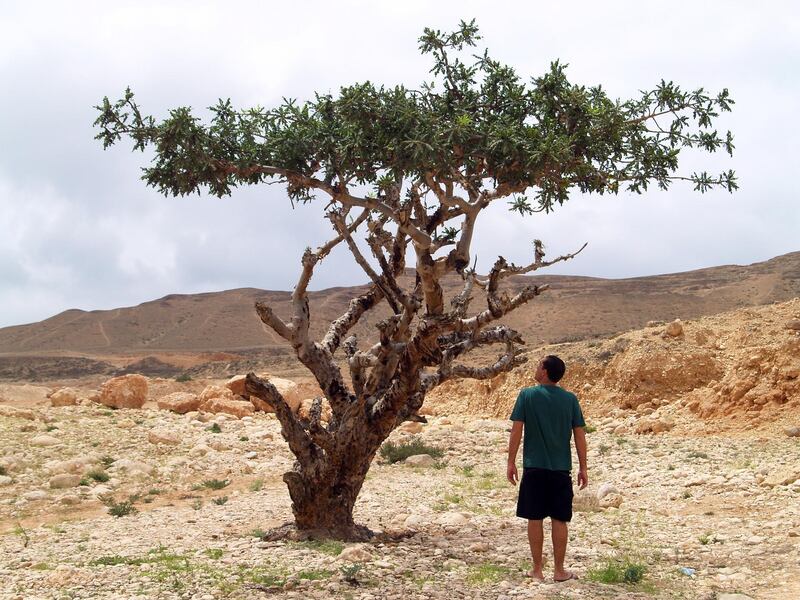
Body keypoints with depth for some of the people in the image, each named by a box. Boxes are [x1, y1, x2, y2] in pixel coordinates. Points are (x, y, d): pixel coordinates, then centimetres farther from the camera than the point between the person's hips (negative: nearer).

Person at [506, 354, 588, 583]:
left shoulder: (527, 395, -5)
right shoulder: (570, 399, 1)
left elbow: (516, 430, -7)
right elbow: (580, 435, 1)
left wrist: (511, 462, 1)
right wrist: (583, 467, 8)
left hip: (534, 467, -1)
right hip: (561, 469, 2)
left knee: (535, 519, 6)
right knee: (559, 520, 7)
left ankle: (537, 570, 12)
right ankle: (559, 570, 13)